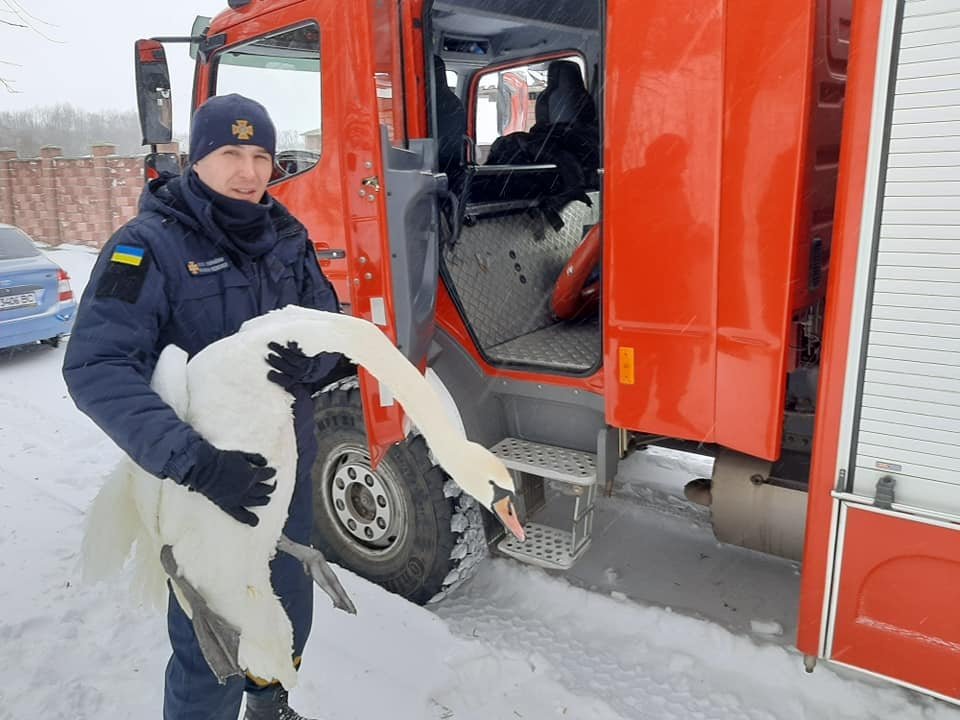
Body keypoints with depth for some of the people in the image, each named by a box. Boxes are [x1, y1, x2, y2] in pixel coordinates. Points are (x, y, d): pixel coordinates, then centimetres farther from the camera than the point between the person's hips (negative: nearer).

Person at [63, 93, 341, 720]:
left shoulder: (288, 237, 2)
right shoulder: (150, 245, -16)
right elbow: (96, 368, -24)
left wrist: (305, 359, -23)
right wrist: (194, 461, -36)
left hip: (289, 463, 6)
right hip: (203, 483, -6)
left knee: (291, 613, 24)